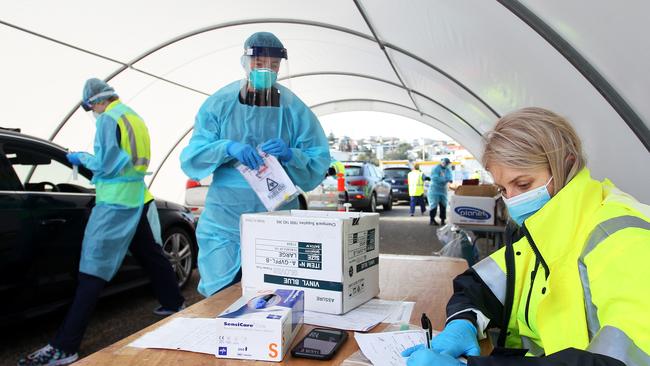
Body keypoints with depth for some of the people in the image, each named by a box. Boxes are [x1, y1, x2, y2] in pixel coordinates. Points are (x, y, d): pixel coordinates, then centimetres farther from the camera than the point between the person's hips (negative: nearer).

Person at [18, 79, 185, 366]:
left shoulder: (108, 119, -10)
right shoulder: (134, 117, 17)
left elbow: (104, 164, -13)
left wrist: (81, 158, 5)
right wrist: (92, 160, 20)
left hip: (115, 202, -9)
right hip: (137, 197, 9)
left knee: (93, 270, -9)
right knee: (150, 254, 20)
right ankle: (174, 302, 33)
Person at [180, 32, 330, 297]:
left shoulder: (295, 110, 1)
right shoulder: (219, 104, 1)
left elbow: (318, 166, -1)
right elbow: (191, 158, -3)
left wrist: (290, 154, -20)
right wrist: (228, 147, -21)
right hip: (224, 223, 0)